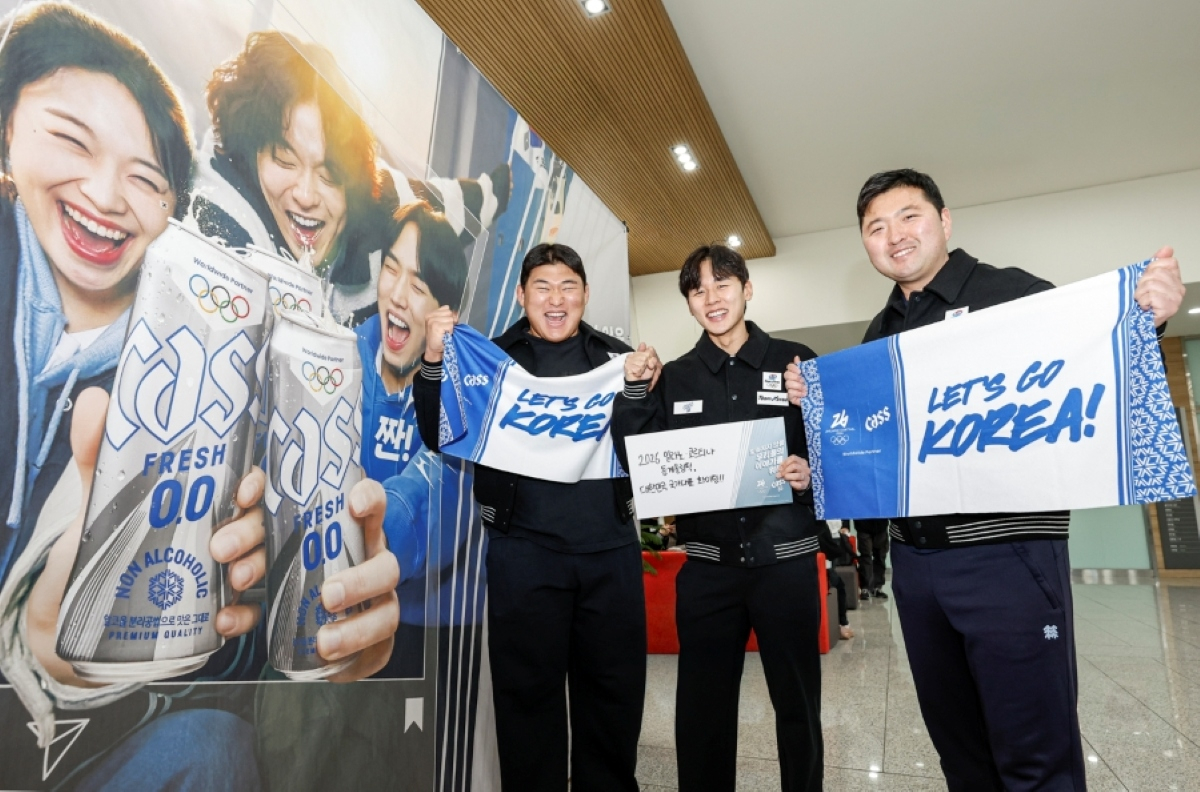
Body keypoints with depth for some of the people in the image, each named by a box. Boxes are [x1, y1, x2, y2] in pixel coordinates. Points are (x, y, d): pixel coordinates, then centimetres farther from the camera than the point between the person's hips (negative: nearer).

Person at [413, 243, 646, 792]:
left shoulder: (617, 358, 9)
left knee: (615, 691, 13)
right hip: (524, 554, -1)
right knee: (529, 692, 10)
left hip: (611, 551, 2)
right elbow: (441, 438, 1)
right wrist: (433, 362, -12)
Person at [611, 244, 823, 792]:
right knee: (702, 709, 12)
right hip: (707, 565, 2)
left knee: (797, 704, 14)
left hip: (785, 560, -1)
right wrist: (636, 392, -10)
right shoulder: (674, 377, 5)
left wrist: (810, 471, -17)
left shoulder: (796, 361, 0)